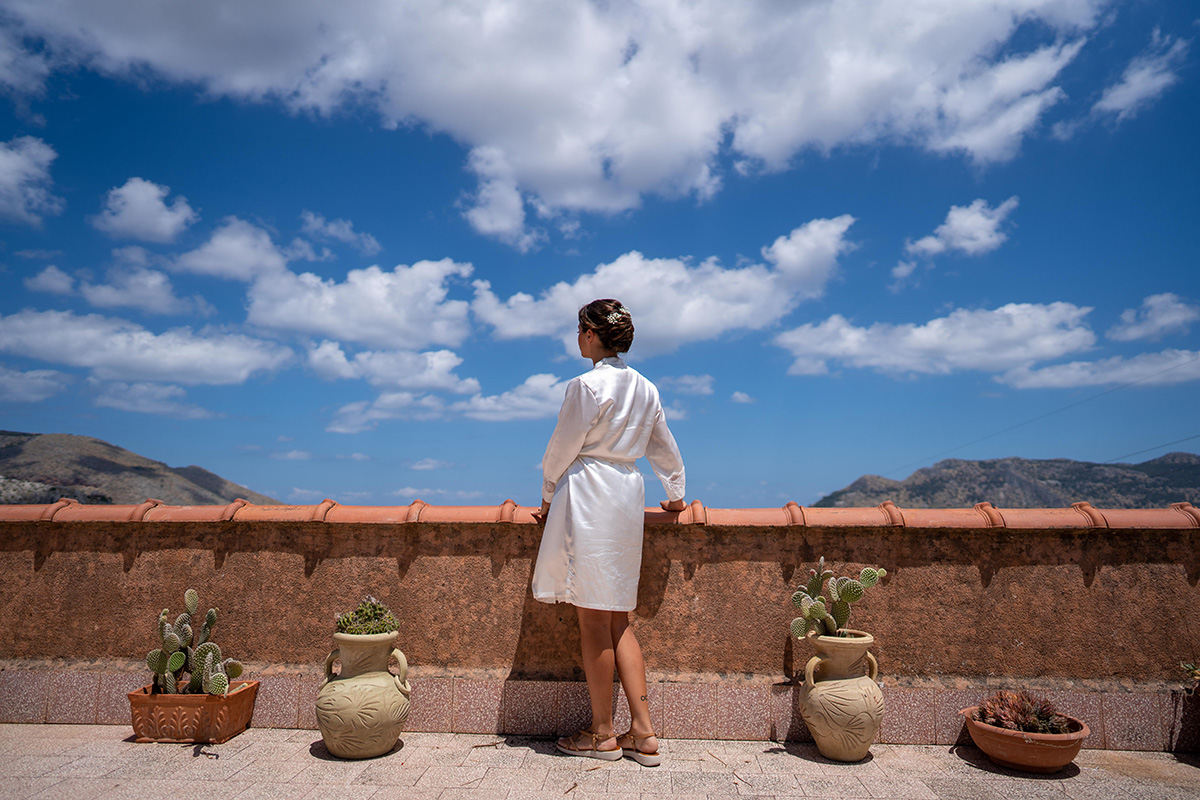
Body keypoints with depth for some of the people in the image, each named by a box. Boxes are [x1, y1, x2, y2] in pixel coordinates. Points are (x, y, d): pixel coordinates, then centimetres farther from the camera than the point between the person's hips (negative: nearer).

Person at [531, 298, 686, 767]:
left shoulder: (587, 385, -11)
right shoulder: (644, 388, 12)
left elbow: (563, 447, -5)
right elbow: (664, 448, 21)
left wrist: (548, 496, 10)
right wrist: (675, 495, 34)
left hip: (588, 495, -8)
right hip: (627, 495, 8)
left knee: (593, 619, 2)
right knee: (619, 620, 12)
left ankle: (602, 734, 14)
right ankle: (643, 733, 14)